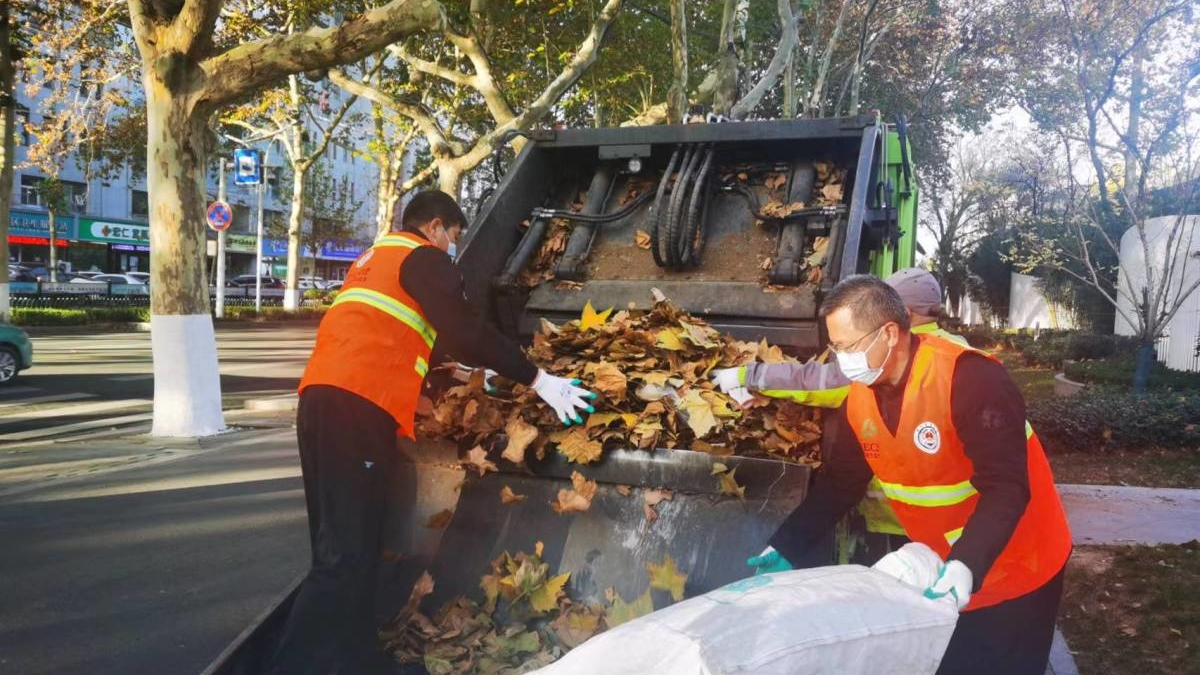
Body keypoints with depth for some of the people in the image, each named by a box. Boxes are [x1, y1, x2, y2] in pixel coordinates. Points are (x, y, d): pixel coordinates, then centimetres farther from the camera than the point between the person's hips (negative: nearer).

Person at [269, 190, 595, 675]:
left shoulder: (372, 258, 29)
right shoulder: (422, 258, 2)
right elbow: (465, 329, -8)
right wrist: (538, 380, -5)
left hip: (322, 397, 10)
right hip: (359, 407, -10)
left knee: (341, 545, 11)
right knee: (346, 554, -10)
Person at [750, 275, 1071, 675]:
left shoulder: (969, 378, -28)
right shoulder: (859, 399, -7)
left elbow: (1005, 488, -31)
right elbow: (838, 484, 1)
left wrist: (968, 565, -42)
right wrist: (786, 547, -5)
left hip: (1015, 571, -6)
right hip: (941, 571, 6)